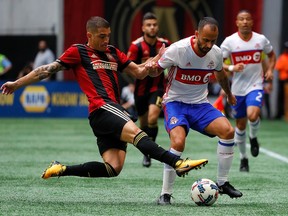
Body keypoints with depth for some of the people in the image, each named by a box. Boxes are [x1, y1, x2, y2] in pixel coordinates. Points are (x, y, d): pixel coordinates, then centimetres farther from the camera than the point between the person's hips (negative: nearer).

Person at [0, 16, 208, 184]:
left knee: (112, 169, -4)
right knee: (136, 133, -30)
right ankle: (178, 163, -47)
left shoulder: (113, 53, 23)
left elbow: (140, 72, 24)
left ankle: (61, 170, 7)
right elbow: (49, 70, 9)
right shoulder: (78, 52, 6)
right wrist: (17, 83, 9)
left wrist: (158, 58, 5)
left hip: (114, 111, 8)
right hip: (101, 109, -8)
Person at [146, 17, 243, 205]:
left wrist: (229, 95, 35)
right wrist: (151, 67, -31)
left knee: (228, 130, -19)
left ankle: (222, 183, -3)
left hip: (200, 104, 4)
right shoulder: (178, 49, -19)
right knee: (178, 142, -30)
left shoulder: (216, 53, -5)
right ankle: (165, 194, -15)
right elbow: (156, 71, -6)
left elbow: (220, 75, 19)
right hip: (175, 103, -4)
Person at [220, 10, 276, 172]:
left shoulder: (261, 39, 0)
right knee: (241, 124, 8)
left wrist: (270, 70, -1)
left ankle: (254, 137, 6)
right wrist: (231, 68, -22)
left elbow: (272, 55, 17)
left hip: (255, 86, -1)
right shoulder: (230, 41, -5)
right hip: (238, 88, 1)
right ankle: (243, 157, 27)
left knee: (253, 115, -27)